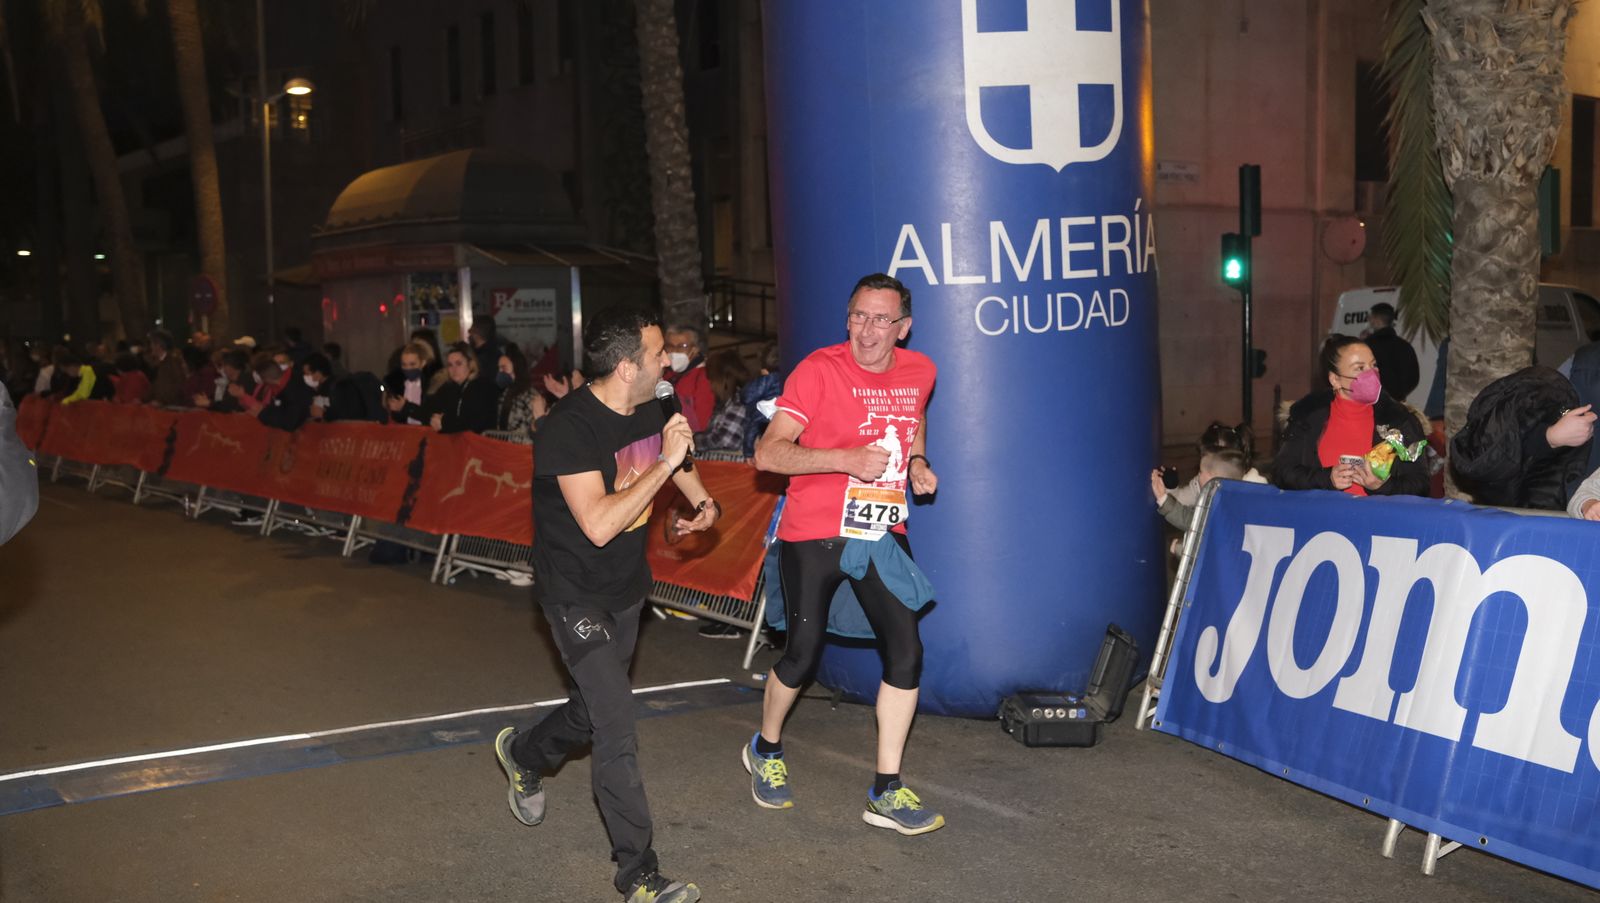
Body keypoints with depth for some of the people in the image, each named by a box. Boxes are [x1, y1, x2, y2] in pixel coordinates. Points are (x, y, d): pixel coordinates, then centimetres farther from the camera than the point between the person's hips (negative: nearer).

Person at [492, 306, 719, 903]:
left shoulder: (647, 412, -3)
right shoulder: (570, 428, -26)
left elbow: (676, 461, 21)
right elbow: (599, 524, -34)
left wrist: (704, 502, 2)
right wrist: (664, 463, -31)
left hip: (627, 587, 8)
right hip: (576, 595, -8)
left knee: (594, 708, 21)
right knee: (617, 725, -13)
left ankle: (523, 754, 52)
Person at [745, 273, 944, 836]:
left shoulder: (919, 372, 2)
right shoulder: (819, 369, -14)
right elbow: (767, 454, -19)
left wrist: (917, 462, 5)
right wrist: (845, 459, -29)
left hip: (882, 531, 5)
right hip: (813, 534, -4)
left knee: (906, 655, -3)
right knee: (803, 654, 4)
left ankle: (886, 793, 9)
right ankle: (766, 752, 34)